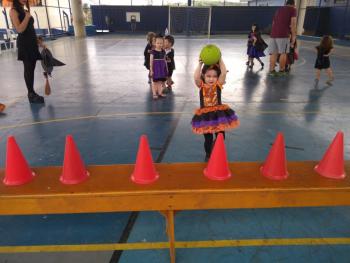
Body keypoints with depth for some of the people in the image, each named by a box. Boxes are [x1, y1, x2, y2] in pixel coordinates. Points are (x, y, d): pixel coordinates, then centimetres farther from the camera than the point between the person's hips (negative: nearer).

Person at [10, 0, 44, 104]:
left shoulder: (25, 11, 17)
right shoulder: (14, 11, -6)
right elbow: (19, 29, -17)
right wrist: (27, 17, -14)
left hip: (32, 42, 8)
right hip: (24, 43, -8)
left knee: (31, 68, 8)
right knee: (28, 68, -5)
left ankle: (32, 93, 15)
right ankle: (31, 93, 2)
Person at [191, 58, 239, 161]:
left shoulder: (218, 84, -3)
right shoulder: (201, 85, -3)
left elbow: (224, 73, -17)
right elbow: (196, 77, -22)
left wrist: (220, 60, -16)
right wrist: (200, 63, -22)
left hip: (219, 114, 1)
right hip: (205, 116, 0)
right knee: (208, 139, 11)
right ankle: (208, 155, 36)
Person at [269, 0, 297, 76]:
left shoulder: (279, 9, 24)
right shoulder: (293, 9, 6)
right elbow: (293, 25, -2)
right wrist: (293, 37, 3)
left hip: (273, 34, 5)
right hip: (283, 35, -5)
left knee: (273, 53, 5)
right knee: (283, 53, 3)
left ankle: (272, 70, 4)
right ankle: (281, 70, 8)